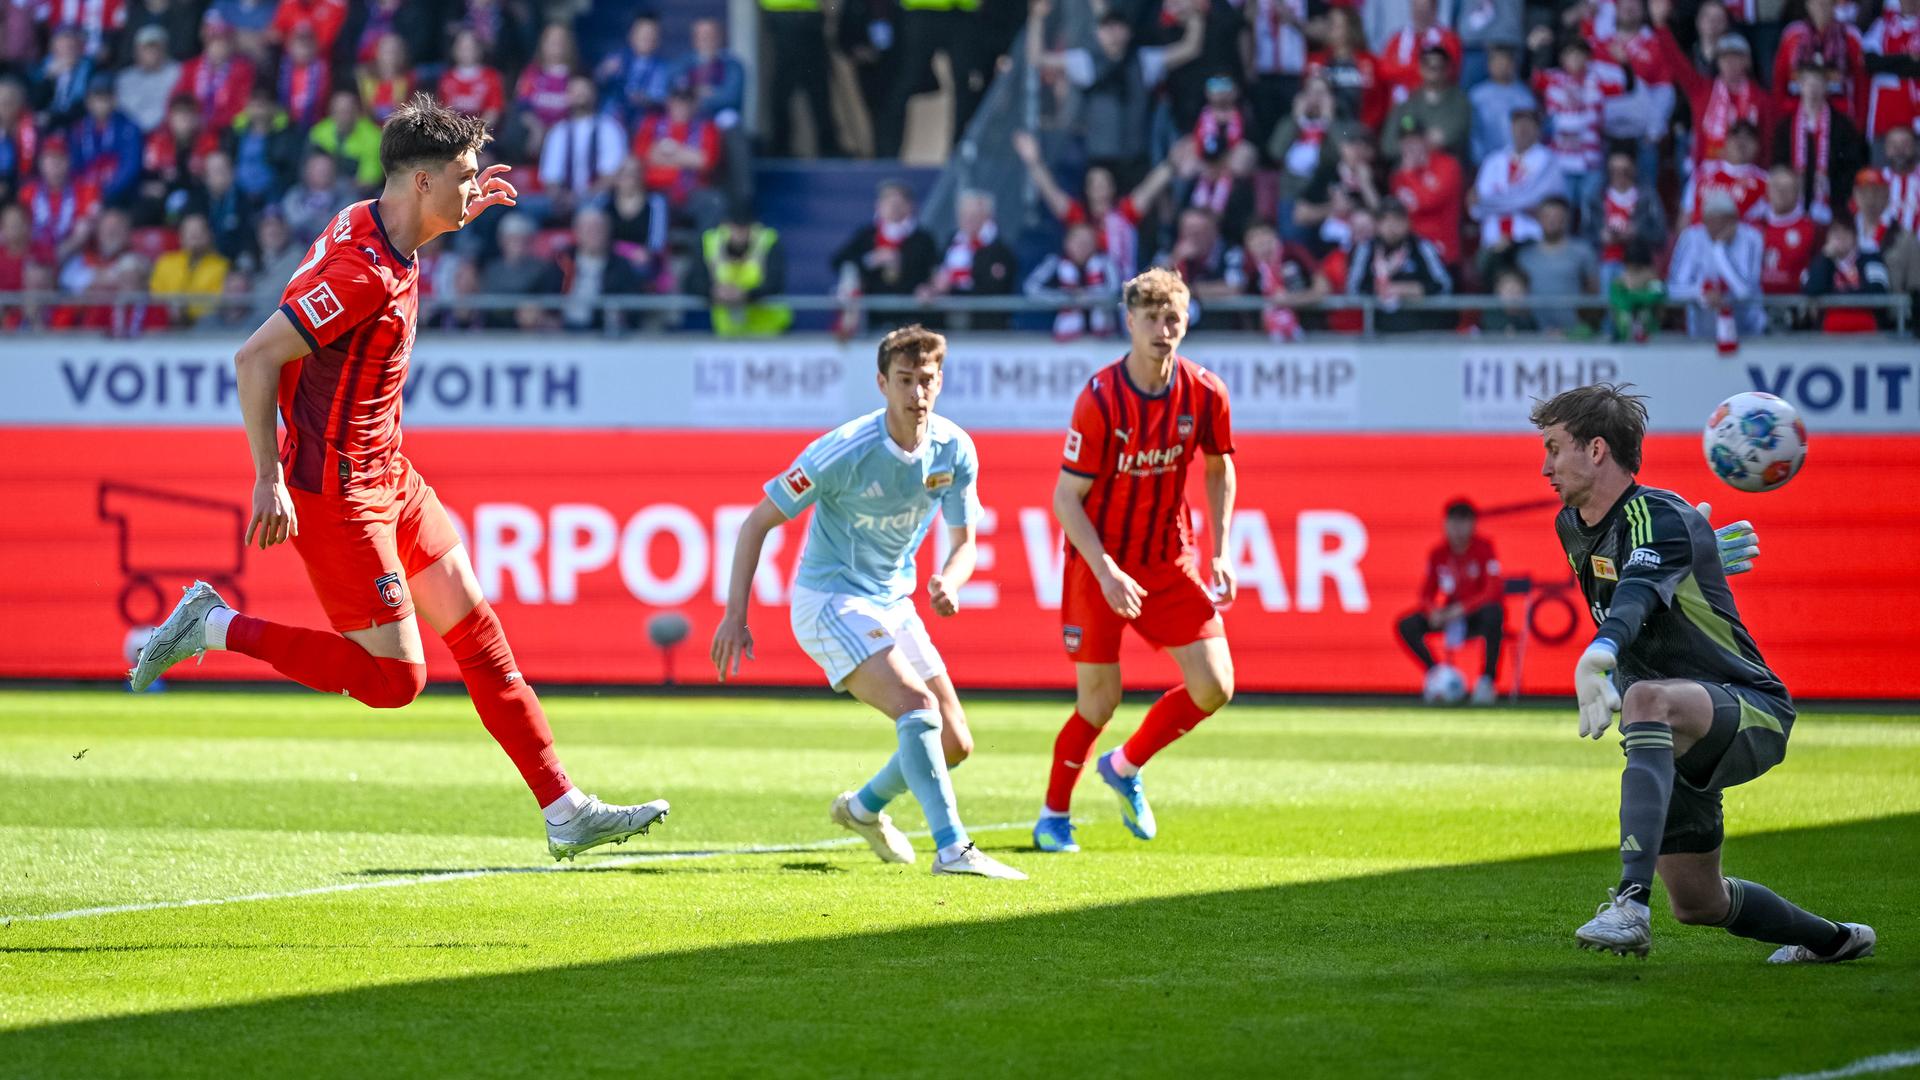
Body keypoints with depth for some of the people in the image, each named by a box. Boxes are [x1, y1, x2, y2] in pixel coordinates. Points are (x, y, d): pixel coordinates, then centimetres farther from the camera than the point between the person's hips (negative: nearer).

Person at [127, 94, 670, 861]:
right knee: (394, 677, -7)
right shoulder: (364, 273, -25)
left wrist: (457, 214, 26)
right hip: (335, 491, -10)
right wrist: (270, 479, -26)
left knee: (475, 624, 8)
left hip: (386, 477, 10)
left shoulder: (372, 225, 5)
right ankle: (213, 627, 2)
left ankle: (564, 812, 10)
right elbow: (254, 358, -25)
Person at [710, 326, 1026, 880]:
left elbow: (964, 543, 2)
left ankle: (864, 807, 34)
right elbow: (758, 521, -15)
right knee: (919, 707, -27)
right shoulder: (845, 450, -22)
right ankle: (952, 848, -29)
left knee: (955, 744, 7)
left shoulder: (955, 450, -6)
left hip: (894, 603, 7)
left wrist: (948, 582, -23)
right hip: (830, 602, -7)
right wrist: (735, 615, -19)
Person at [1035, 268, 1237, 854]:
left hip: (1171, 558, 4)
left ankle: (1125, 766, 21)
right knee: (1099, 701, -3)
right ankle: (1053, 815, 21)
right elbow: (1066, 499, -17)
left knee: (1214, 688, -5)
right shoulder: (1100, 399, -20)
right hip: (1099, 561, -4)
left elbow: (1218, 470, 10)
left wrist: (1219, 553, 1)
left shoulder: (1205, 393, -8)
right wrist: (1107, 573, -26)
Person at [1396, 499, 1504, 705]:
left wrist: (1462, 609, -33)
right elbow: (1427, 593, 1)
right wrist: (1433, 611, -23)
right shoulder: (1438, 553, -2)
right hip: (1450, 615, 4)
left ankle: (1488, 679, -29)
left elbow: (1493, 591, -23)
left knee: (1493, 613, -41)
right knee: (1407, 625, -18)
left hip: (1478, 613, -4)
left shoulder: (1484, 547, -13)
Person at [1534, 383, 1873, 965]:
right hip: (1679, 741, 10)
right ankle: (1833, 941, 40)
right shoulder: (1571, 527, 6)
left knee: (1648, 699, -42)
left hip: (1753, 711, -10)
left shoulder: (1658, 517, -21)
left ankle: (1632, 903, -54)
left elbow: (1638, 593, -43)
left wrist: (1597, 655, -59)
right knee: (1697, 904, 11)